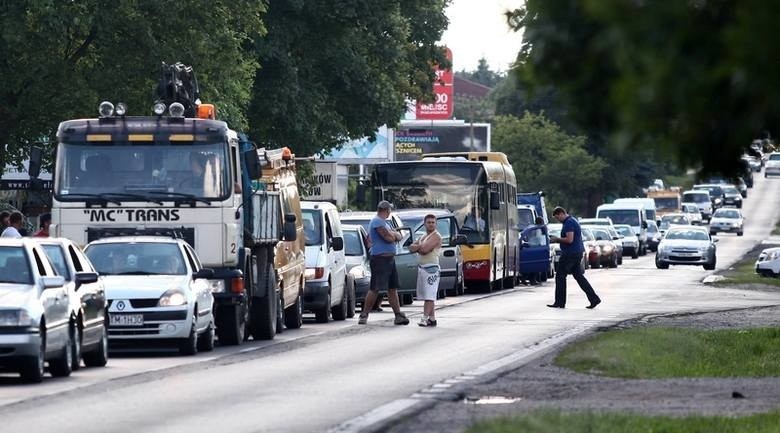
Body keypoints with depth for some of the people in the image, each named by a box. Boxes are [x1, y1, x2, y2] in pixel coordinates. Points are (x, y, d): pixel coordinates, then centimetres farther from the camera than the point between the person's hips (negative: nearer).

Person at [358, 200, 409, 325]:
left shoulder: (385, 222, 22)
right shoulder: (377, 222, -11)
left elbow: (398, 236, 18)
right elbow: (389, 237, -19)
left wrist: (392, 234, -3)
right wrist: (393, 234, 3)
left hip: (390, 259, 10)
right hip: (380, 258, -10)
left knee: (393, 288, 7)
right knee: (375, 288, -8)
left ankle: (398, 315, 7)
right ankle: (364, 314, -2)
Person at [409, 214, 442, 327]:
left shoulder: (436, 236, -8)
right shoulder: (423, 236, 20)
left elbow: (425, 249, -20)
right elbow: (411, 247, 13)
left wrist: (417, 247, 0)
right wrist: (420, 247, -7)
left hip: (431, 268, -9)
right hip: (422, 268, 9)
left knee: (429, 296, -12)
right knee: (427, 296, 10)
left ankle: (425, 318, -17)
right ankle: (432, 318, 14)